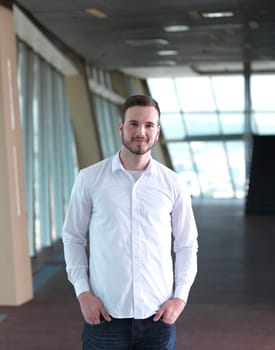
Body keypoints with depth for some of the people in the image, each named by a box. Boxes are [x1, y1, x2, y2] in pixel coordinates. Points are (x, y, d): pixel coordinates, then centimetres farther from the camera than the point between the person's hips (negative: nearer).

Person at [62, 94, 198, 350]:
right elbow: (73, 237, 5)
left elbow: (187, 245, 8)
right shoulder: (90, 178, -1)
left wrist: (180, 297, -1)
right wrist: (82, 291, -3)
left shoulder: (173, 183, 2)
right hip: (105, 313, -1)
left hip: (158, 314, 1)